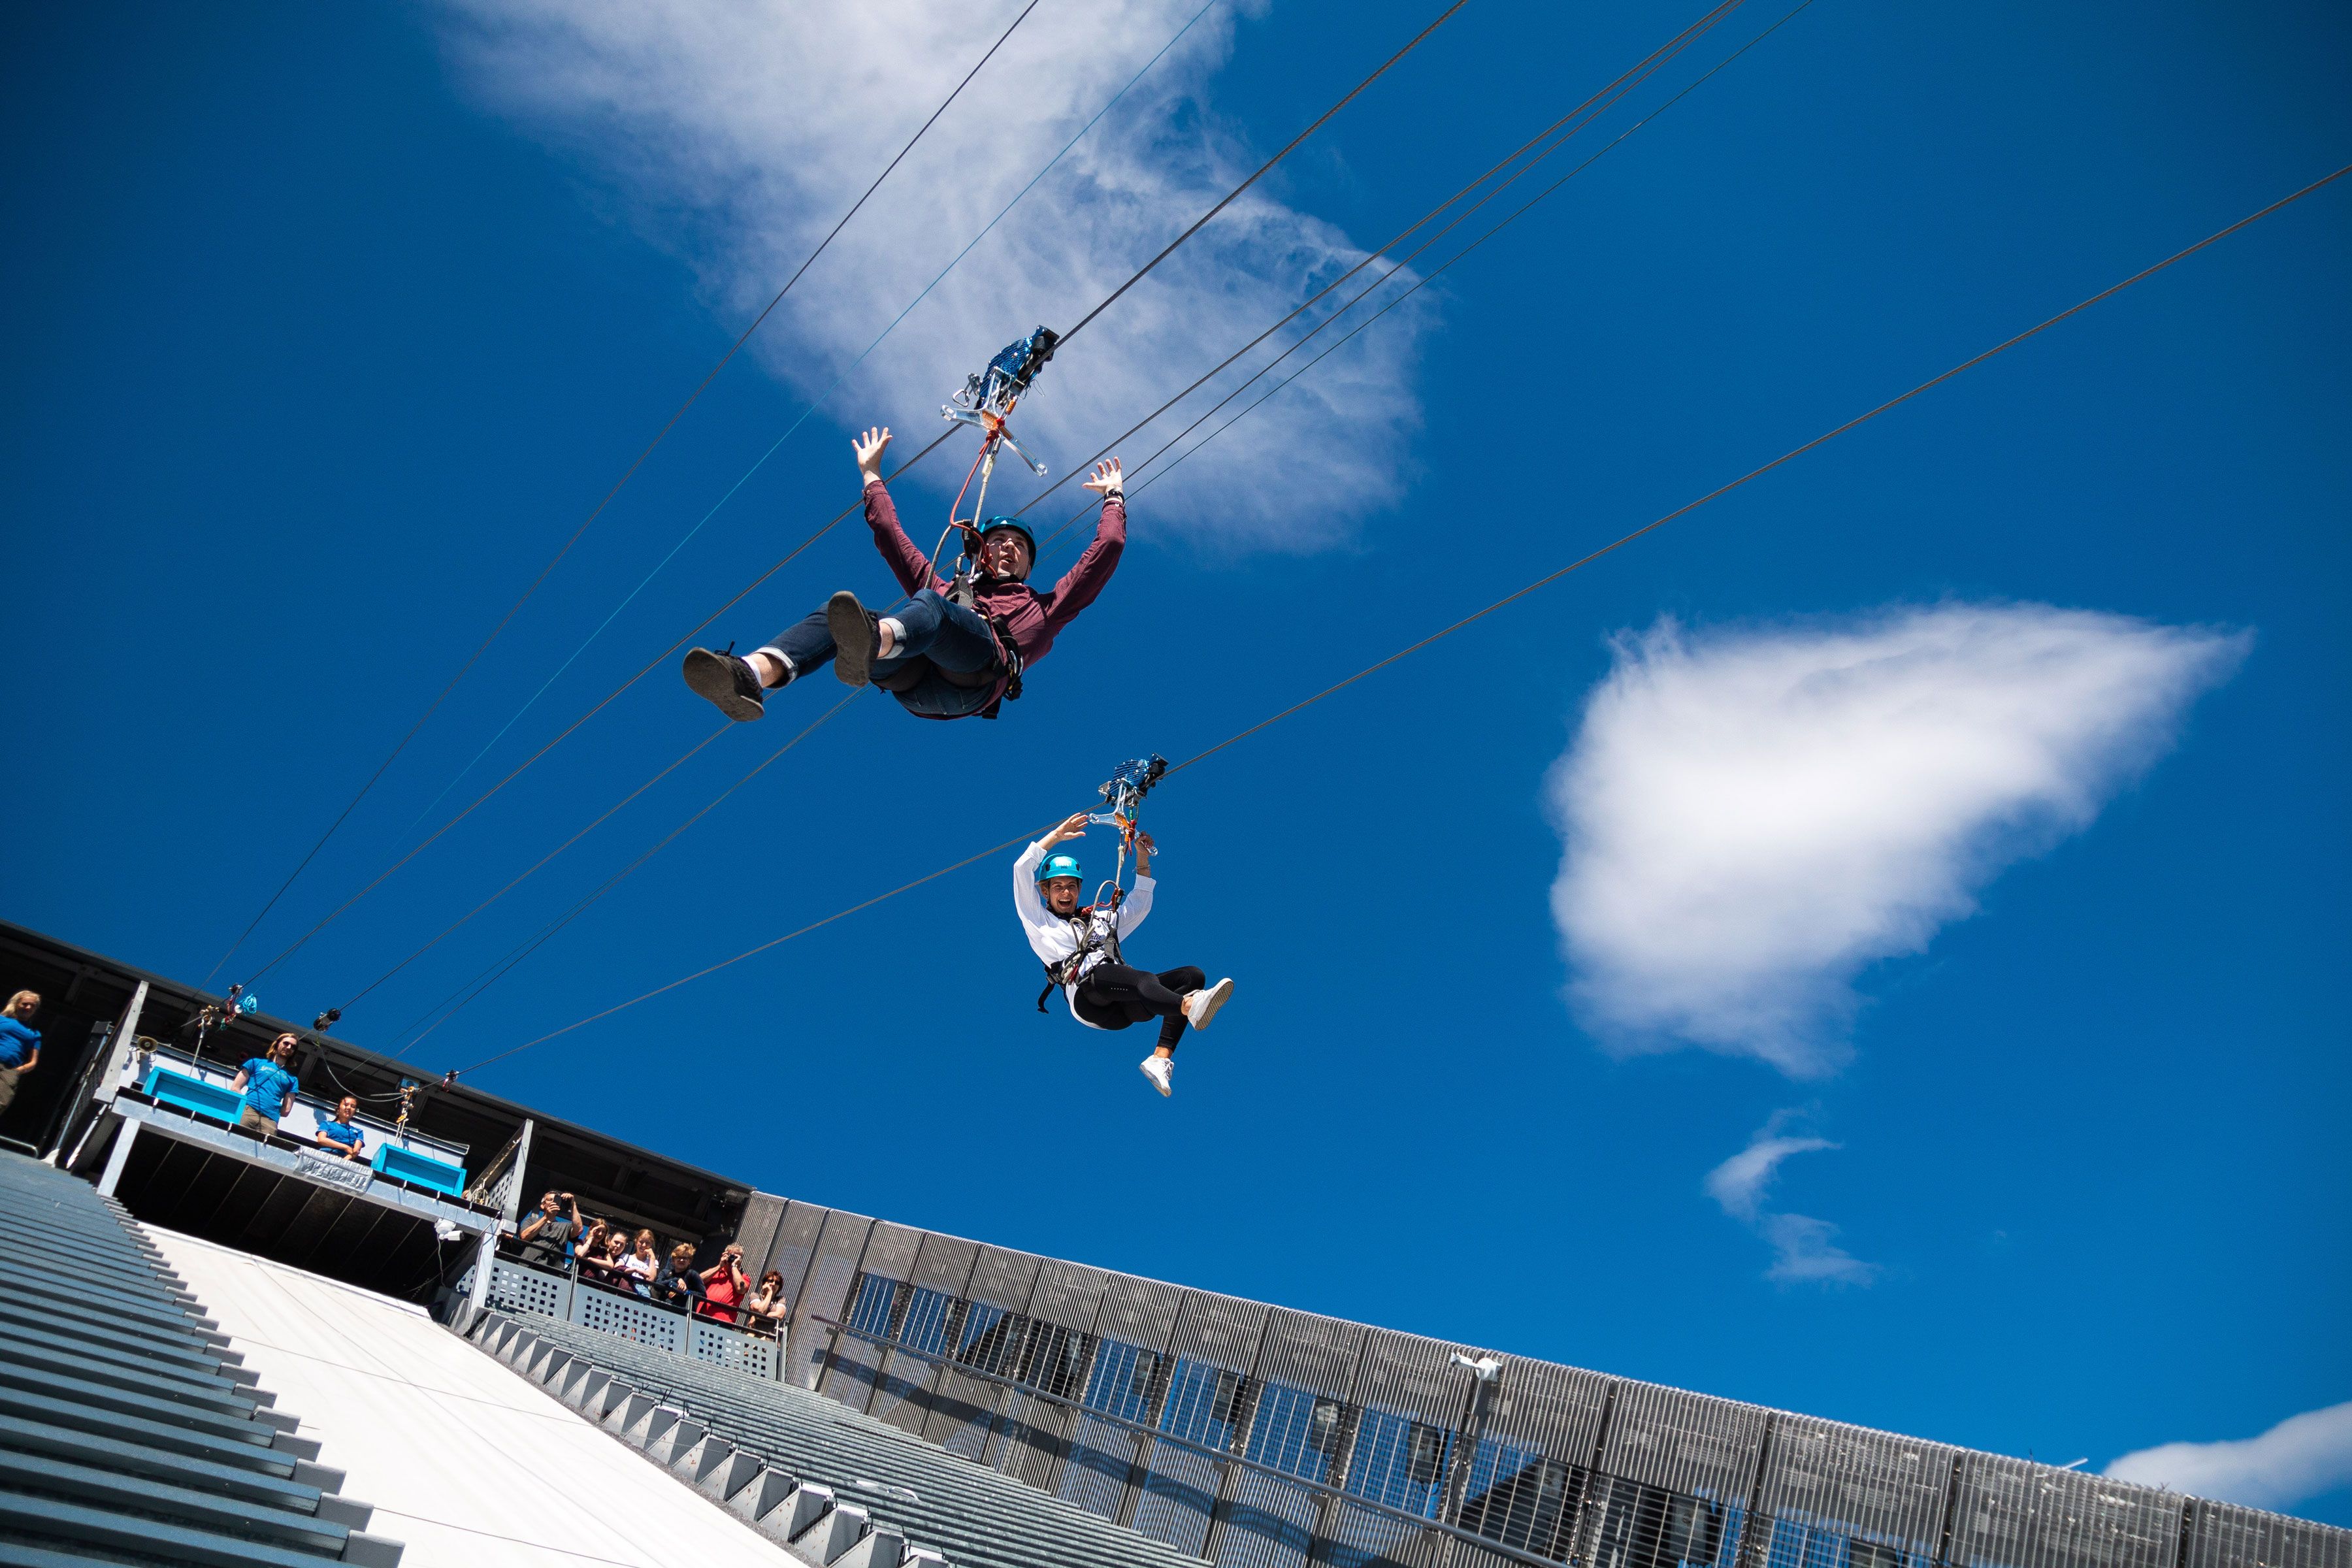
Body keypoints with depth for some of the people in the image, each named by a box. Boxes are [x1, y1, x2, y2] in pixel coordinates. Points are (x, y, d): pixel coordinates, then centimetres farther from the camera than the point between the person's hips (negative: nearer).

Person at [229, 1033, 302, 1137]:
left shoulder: (292, 1079, 25)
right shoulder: (257, 1062, 23)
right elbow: (235, 1089, 14)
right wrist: (247, 1103, 1)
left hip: (270, 1121, 1)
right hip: (246, 1112, -1)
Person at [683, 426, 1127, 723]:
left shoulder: (1041, 608, 37)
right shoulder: (948, 590, 44)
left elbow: (1107, 550, 33)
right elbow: (891, 537, 46)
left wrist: (1114, 498, 44)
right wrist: (872, 476, 51)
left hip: (977, 678, -3)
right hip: (912, 681, 4)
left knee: (929, 604, -34)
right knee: (836, 612, -23)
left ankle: (869, 646, -71)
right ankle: (751, 677, -53)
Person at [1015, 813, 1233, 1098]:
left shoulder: (1101, 919, 37)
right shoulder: (1039, 922, 23)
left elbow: (1140, 905, 39)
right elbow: (1022, 869, 15)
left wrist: (1142, 859, 31)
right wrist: (1058, 835, 16)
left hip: (1127, 1006, 6)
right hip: (1088, 995, -6)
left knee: (1193, 976, -18)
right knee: (1143, 978, -38)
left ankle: (1161, 1058, -37)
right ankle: (1191, 1007, -71)